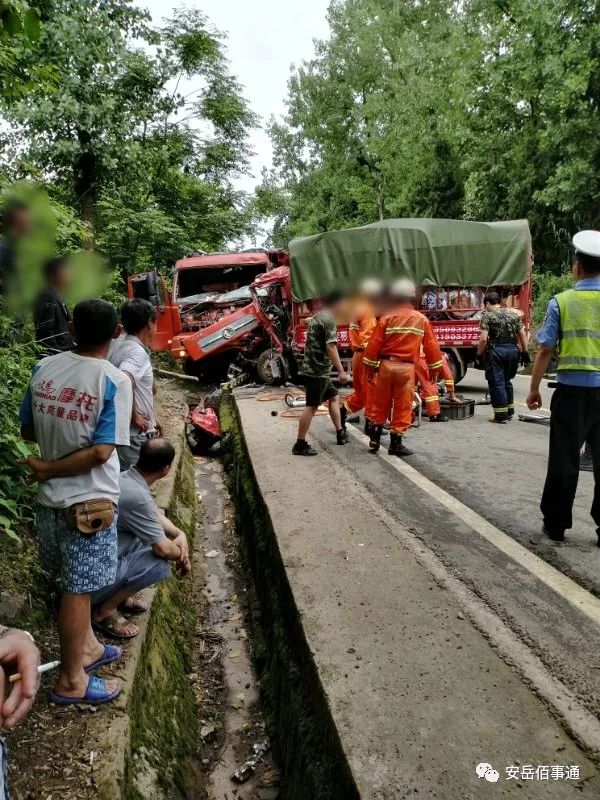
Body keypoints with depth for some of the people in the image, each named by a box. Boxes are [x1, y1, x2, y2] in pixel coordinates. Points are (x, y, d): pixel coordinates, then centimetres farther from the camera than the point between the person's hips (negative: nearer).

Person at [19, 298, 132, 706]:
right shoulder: (115, 380, -18)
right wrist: (48, 469, -12)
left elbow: (28, 431, 7)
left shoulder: (44, 368, -3)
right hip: (89, 500, -6)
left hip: (51, 497, 6)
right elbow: (101, 453, -22)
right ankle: (71, 680, 25)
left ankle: (87, 647, 42)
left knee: (75, 582, 22)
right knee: (78, 589, 8)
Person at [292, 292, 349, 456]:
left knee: (333, 397, 19)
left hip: (313, 368, 10)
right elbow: (330, 347, -22)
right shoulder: (329, 320, -14)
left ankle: (340, 433, 27)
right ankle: (300, 445, -3)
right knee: (312, 407, -6)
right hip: (318, 370, -10)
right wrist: (341, 371, -22)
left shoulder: (316, 317, 15)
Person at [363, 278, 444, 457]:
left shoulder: (386, 318, -1)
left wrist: (370, 366, 6)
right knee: (403, 406, 6)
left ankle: (375, 439, 18)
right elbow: (431, 346, 5)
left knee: (381, 405, 13)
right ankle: (396, 443, 9)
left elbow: (375, 344, -2)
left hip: (386, 365, 1)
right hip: (406, 367, -1)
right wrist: (434, 367, 15)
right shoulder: (422, 319, 2)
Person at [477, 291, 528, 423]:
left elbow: (483, 339, -11)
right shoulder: (514, 315, 13)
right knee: (507, 380, 19)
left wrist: (479, 354, -1)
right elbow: (523, 336, 10)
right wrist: (525, 352, 16)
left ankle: (501, 416, 2)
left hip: (496, 350, -5)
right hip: (513, 350, 5)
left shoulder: (487, 316, -2)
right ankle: (509, 412, 24)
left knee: (497, 383, 2)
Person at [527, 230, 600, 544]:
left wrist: (534, 388, 5)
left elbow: (545, 350, -4)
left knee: (564, 459, 7)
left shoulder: (561, 301, -3)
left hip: (572, 389, -2)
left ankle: (555, 524, 17)